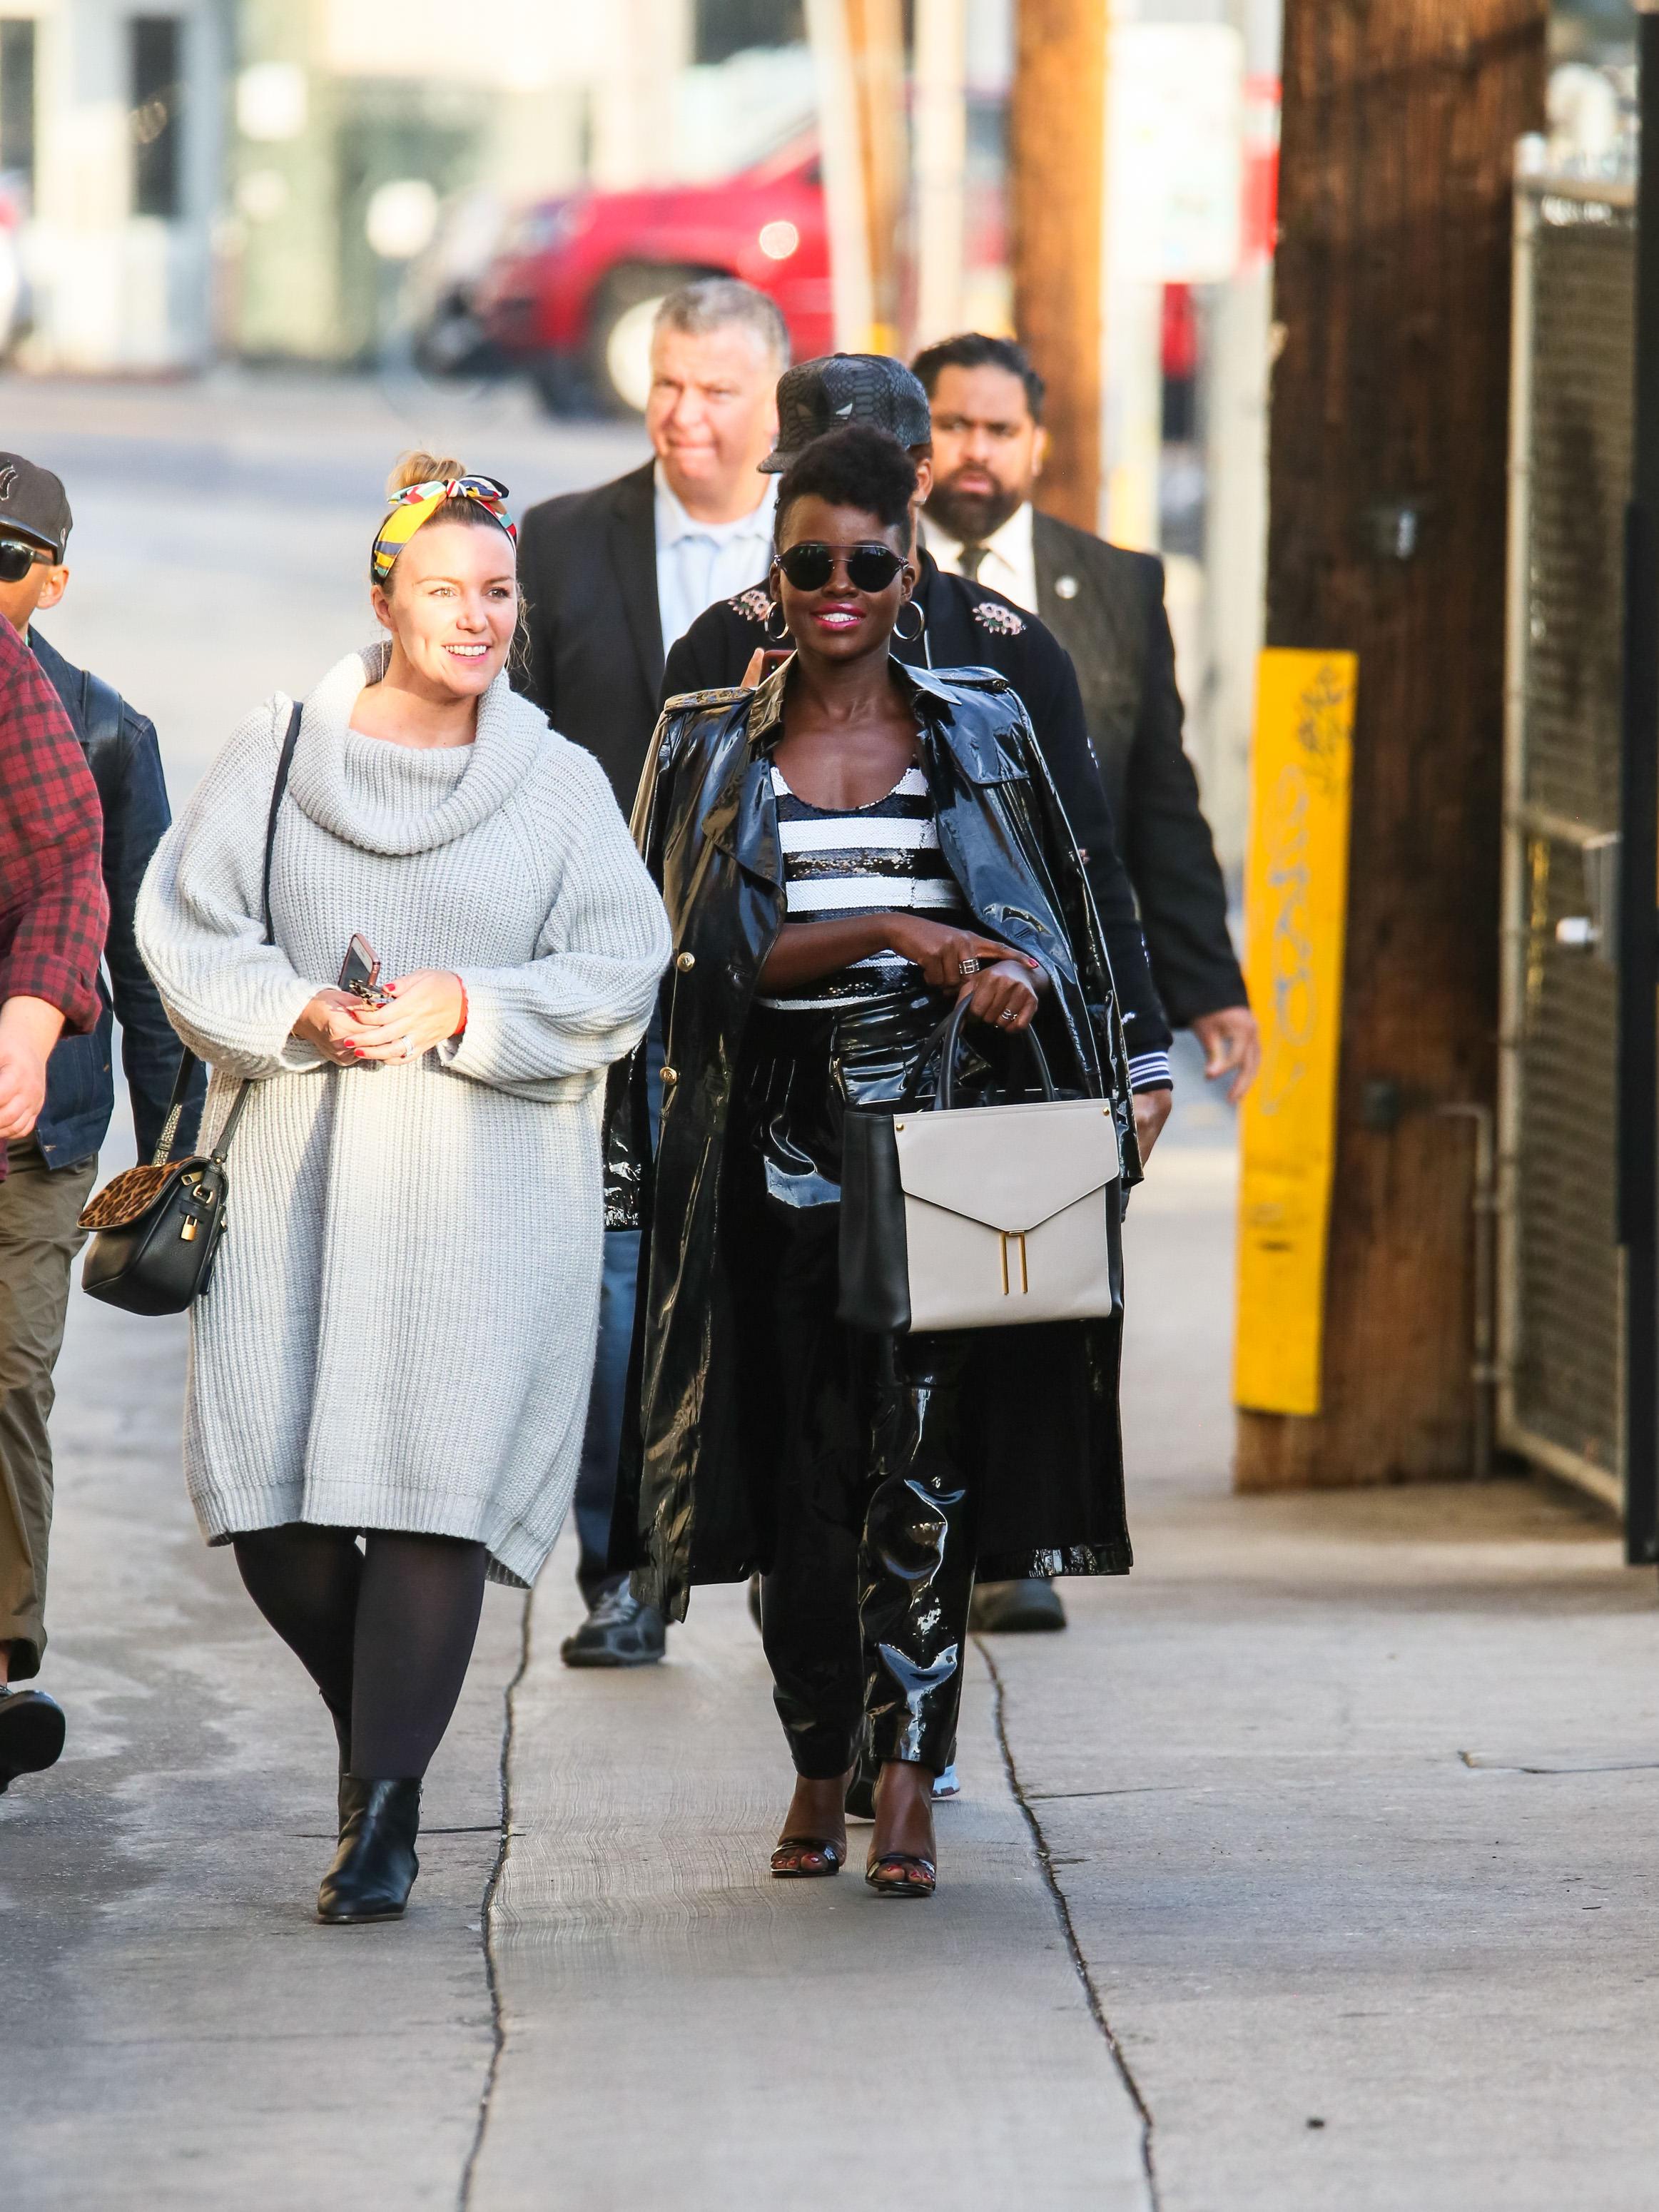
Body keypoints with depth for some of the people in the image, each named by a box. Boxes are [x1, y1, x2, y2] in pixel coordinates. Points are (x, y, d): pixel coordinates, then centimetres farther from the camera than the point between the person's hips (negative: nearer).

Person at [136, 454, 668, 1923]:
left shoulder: (561, 783, 5)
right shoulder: (275, 754, 6)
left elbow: (617, 976, 1)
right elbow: (186, 933, 3)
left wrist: (466, 1008, -13)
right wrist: (300, 1014, -13)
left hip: (486, 1193, -1)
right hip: (296, 1177, 1)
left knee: (436, 1487, -11)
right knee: (265, 1488, -3)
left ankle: (384, 1810, -6)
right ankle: (383, 1718, 24)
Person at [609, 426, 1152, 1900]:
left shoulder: (982, 731, 9)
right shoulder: (711, 744, 7)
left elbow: (1062, 920, 8)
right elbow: (707, 952, -2)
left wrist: (1019, 965, -16)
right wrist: (892, 936, -15)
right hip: (777, 1147, 1)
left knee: (920, 1457, -12)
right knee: (797, 1470, 2)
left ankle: (906, 1776, -14)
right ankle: (819, 1769, 16)